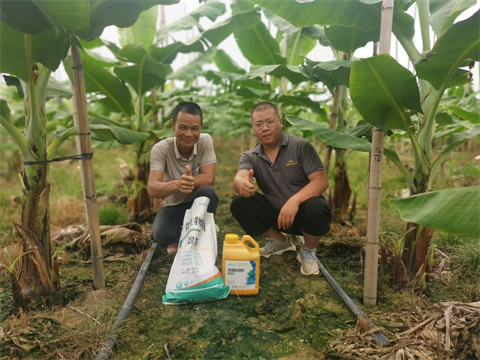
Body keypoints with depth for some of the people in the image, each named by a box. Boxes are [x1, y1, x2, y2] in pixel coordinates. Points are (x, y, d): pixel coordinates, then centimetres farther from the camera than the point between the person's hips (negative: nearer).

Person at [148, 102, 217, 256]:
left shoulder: (205, 141, -16)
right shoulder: (160, 149, -20)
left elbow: (208, 178, -25)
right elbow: (152, 189, -31)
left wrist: (165, 187, -25)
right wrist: (176, 184, -55)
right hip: (173, 205, -1)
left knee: (207, 191, -33)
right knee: (161, 236, -30)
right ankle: (178, 236, 9)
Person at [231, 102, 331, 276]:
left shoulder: (301, 146, -11)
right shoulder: (250, 157, -2)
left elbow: (321, 181, -20)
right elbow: (239, 178, -23)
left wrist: (294, 200, -38)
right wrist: (243, 185, -49)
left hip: (303, 212, -3)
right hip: (276, 214, 3)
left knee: (315, 207, -36)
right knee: (239, 205, -16)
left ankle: (308, 251, -2)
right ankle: (280, 241, 7)